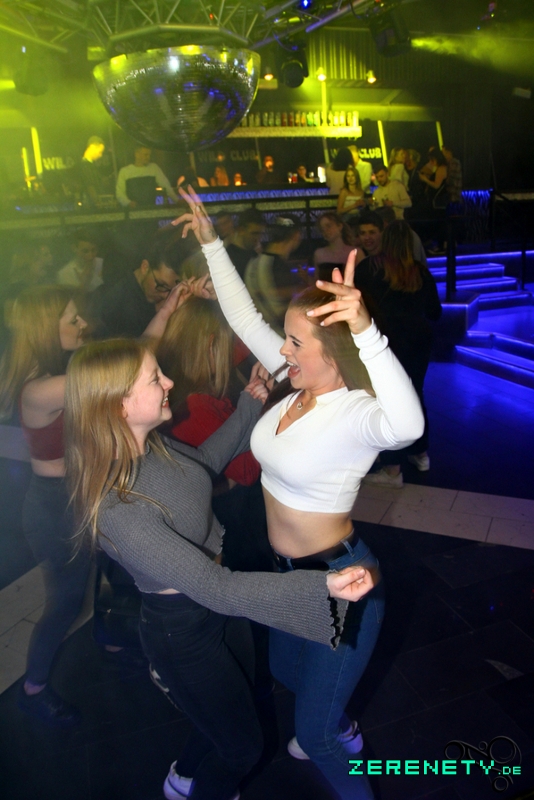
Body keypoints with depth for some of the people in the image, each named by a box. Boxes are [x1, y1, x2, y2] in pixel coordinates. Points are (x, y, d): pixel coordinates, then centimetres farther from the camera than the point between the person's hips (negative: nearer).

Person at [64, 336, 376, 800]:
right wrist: (323, 587, -43)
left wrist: (250, 406, 6)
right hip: (184, 633, -7)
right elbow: (217, 589, -37)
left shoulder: (151, 443, -13)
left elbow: (204, 460, 9)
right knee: (243, 745, 20)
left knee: (227, 712, 33)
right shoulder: (117, 509, -38)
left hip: (217, 609, 8)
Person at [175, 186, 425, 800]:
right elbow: (245, 319, 0)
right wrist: (210, 242, 1)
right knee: (285, 671, 34)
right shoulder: (297, 382, -7)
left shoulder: (359, 413, -29)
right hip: (290, 570, 9)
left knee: (314, 733, 9)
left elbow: (407, 424, -53)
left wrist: (366, 330, -65)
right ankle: (341, 727, 65)